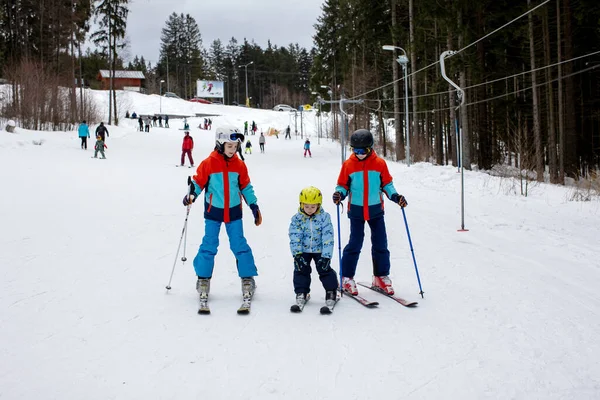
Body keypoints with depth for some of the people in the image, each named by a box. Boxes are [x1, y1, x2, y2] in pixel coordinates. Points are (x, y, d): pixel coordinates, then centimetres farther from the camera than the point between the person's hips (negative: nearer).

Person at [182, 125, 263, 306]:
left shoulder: (239, 165, 1)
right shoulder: (208, 163, -8)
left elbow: (246, 187, 10)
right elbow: (198, 181, 0)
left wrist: (255, 207, 9)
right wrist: (191, 194, -19)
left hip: (234, 212, 2)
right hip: (213, 211, -2)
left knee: (240, 245, 3)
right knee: (209, 245, 3)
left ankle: (247, 279, 10)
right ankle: (203, 279, 15)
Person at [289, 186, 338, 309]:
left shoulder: (324, 217, -13)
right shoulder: (297, 219, -9)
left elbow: (328, 239, -15)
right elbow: (294, 238, -13)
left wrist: (326, 256, -22)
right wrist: (297, 255, -24)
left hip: (320, 250, -1)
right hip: (303, 250, 1)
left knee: (324, 268, -8)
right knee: (301, 269, -6)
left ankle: (331, 291, 9)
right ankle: (301, 293, 10)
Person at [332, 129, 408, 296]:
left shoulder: (380, 163, -2)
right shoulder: (348, 165, -4)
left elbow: (386, 184, 7)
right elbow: (343, 185, 4)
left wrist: (395, 196, -9)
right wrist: (339, 194, -17)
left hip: (376, 209, 2)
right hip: (356, 210, -2)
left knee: (380, 244, 6)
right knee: (355, 243, -3)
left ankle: (381, 277, 19)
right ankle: (347, 278, 9)